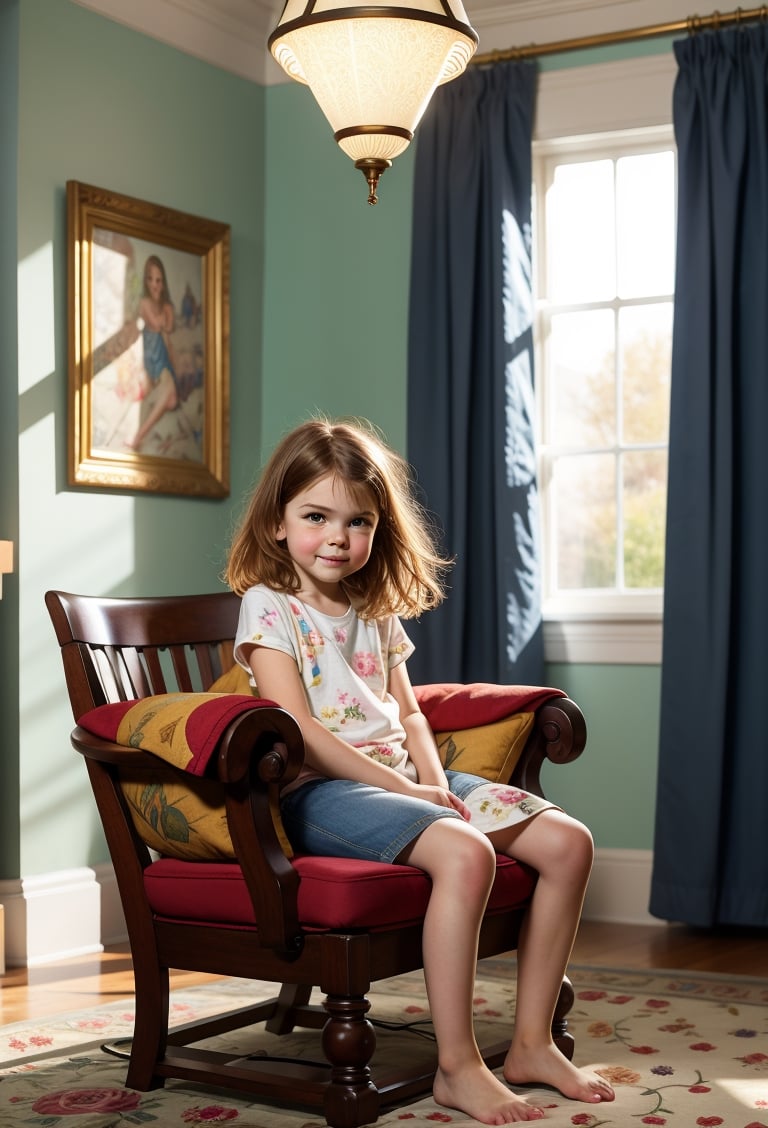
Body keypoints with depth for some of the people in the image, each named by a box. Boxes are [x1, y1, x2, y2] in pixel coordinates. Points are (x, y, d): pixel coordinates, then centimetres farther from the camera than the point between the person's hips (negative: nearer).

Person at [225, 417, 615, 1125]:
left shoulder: (377, 612, 19)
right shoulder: (267, 606, -4)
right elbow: (300, 733, -13)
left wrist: (435, 780, -4)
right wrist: (406, 790, -16)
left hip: (402, 780, 8)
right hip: (321, 793, -8)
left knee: (569, 841, -7)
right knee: (465, 852, -35)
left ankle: (532, 1042, 0)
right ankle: (457, 1066, -25)